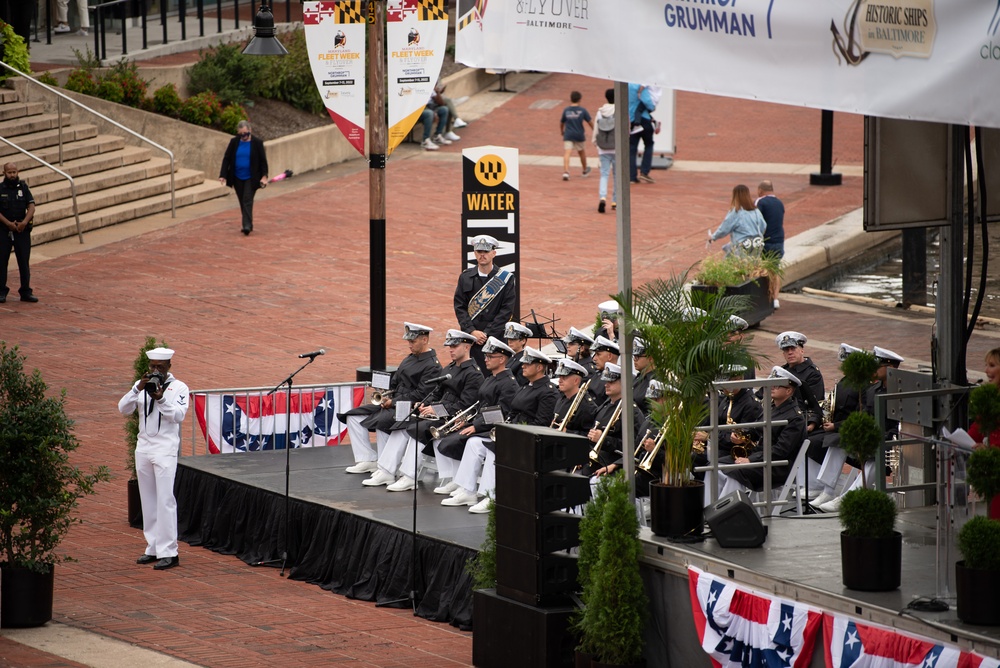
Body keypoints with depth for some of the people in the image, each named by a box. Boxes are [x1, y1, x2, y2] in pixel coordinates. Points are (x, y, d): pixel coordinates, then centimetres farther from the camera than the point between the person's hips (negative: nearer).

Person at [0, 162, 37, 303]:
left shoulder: (23, 187, 5)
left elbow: (31, 207, -1)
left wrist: (24, 222, -17)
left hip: (22, 230, 1)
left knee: (24, 261, 1)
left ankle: (26, 292, 7)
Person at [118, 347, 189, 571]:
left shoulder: (178, 388, -2)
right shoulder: (142, 385, 10)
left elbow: (179, 415, -15)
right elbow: (123, 409, -1)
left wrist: (161, 399, -27)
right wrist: (138, 389, -16)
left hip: (165, 449, -5)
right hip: (143, 448, 5)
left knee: (165, 500, -9)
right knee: (148, 501, 8)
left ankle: (168, 552, -9)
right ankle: (153, 548, 15)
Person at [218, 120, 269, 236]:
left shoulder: (257, 143, -5)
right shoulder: (234, 142, 1)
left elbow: (263, 161, -2)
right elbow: (226, 159, 3)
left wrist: (264, 176, -10)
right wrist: (223, 175, -4)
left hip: (251, 178, -4)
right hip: (238, 178, 4)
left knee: (247, 201, -13)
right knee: (243, 203, 10)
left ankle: (247, 225, -15)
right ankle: (248, 225, 21)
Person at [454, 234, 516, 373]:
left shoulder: (506, 278, 1)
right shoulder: (465, 277, 9)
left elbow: (507, 310, -4)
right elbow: (460, 307, 5)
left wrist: (487, 334, -10)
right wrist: (472, 331, -8)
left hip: (495, 337, -2)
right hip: (469, 339, 2)